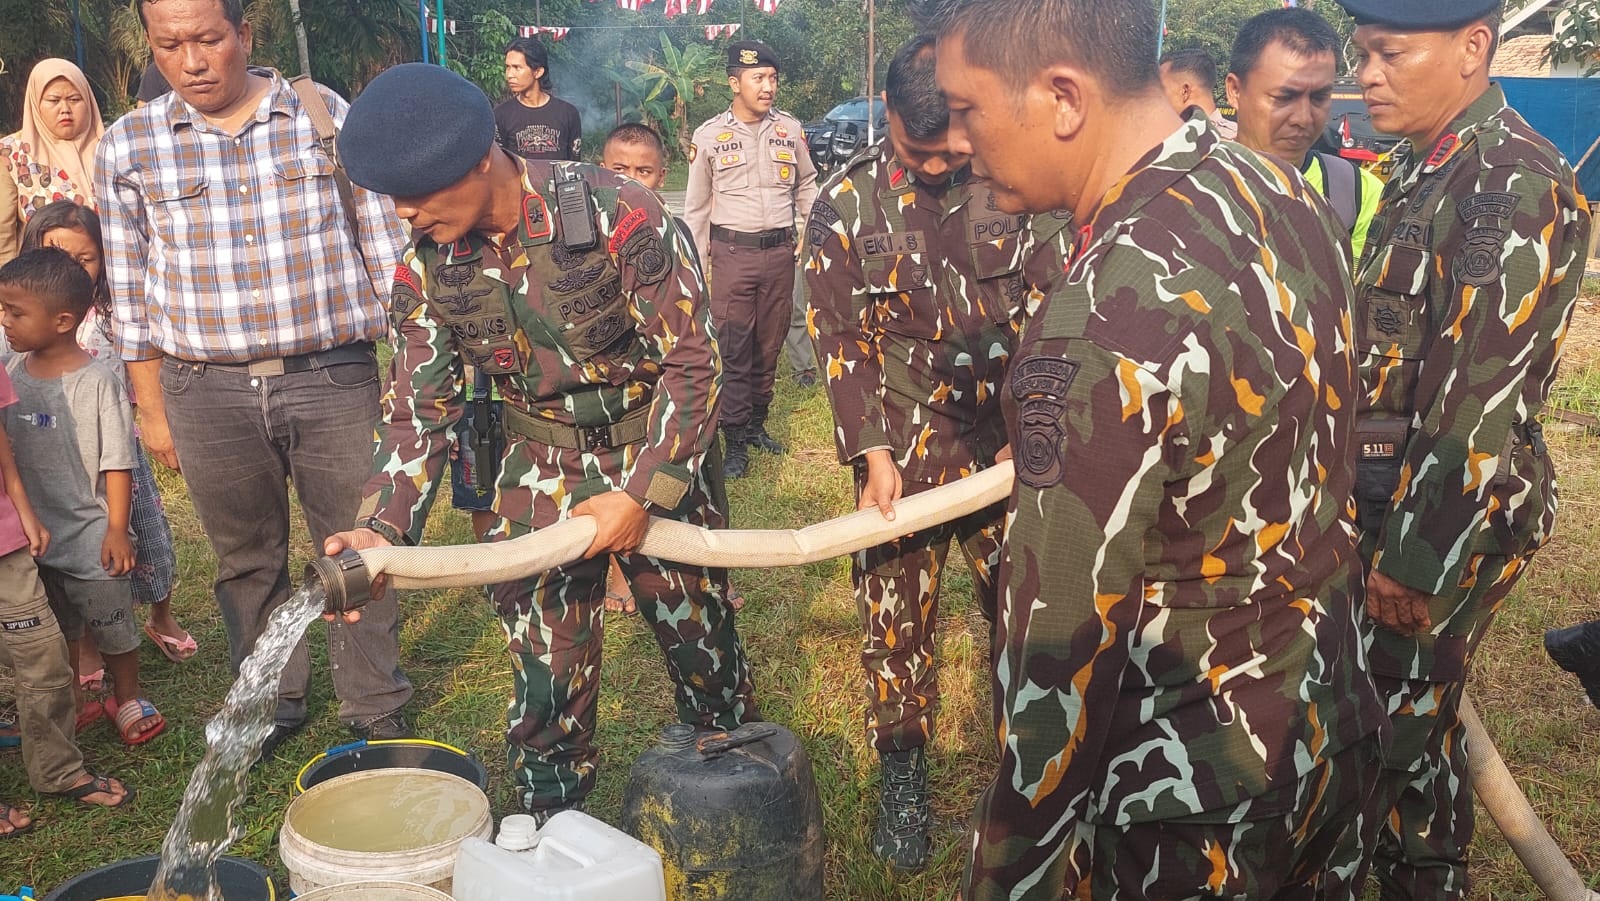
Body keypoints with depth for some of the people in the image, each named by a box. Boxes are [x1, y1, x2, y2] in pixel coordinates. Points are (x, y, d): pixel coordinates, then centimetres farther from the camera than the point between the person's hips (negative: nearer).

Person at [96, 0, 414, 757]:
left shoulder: (328, 117, -1)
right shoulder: (128, 147, 3)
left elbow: (386, 254, 3)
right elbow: (132, 294, 8)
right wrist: (151, 409, 7)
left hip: (335, 379, -1)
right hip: (208, 394, 2)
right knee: (247, 561, 15)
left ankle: (376, 712, 24)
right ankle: (269, 708, 34)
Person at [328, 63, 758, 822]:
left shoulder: (617, 215, -22)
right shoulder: (425, 268, -7)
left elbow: (694, 362, -17)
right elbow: (420, 409, -2)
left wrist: (642, 494, -20)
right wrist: (381, 528, -18)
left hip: (660, 455, -3)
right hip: (541, 469, 3)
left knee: (705, 656, 10)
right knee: (545, 686, 8)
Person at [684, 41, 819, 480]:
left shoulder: (790, 129, 4)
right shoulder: (708, 136, -2)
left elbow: (807, 184, 18)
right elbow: (696, 206, 5)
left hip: (780, 251, 3)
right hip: (732, 252, -3)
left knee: (770, 345, 11)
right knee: (734, 350, -3)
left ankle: (756, 424, 26)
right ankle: (734, 442, 4)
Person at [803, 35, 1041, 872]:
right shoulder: (844, 206, -4)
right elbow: (843, 341, -2)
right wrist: (874, 456, -9)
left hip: (1010, 438, 1)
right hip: (904, 445, 0)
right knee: (894, 617, 8)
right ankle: (902, 770, 27)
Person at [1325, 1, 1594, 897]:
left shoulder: (1514, 187, -19)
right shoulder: (1426, 167, 9)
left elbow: (1480, 405, -22)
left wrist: (1414, 560, -20)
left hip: (1450, 513, -9)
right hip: (1389, 489, 9)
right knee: (1415, 714, 21)